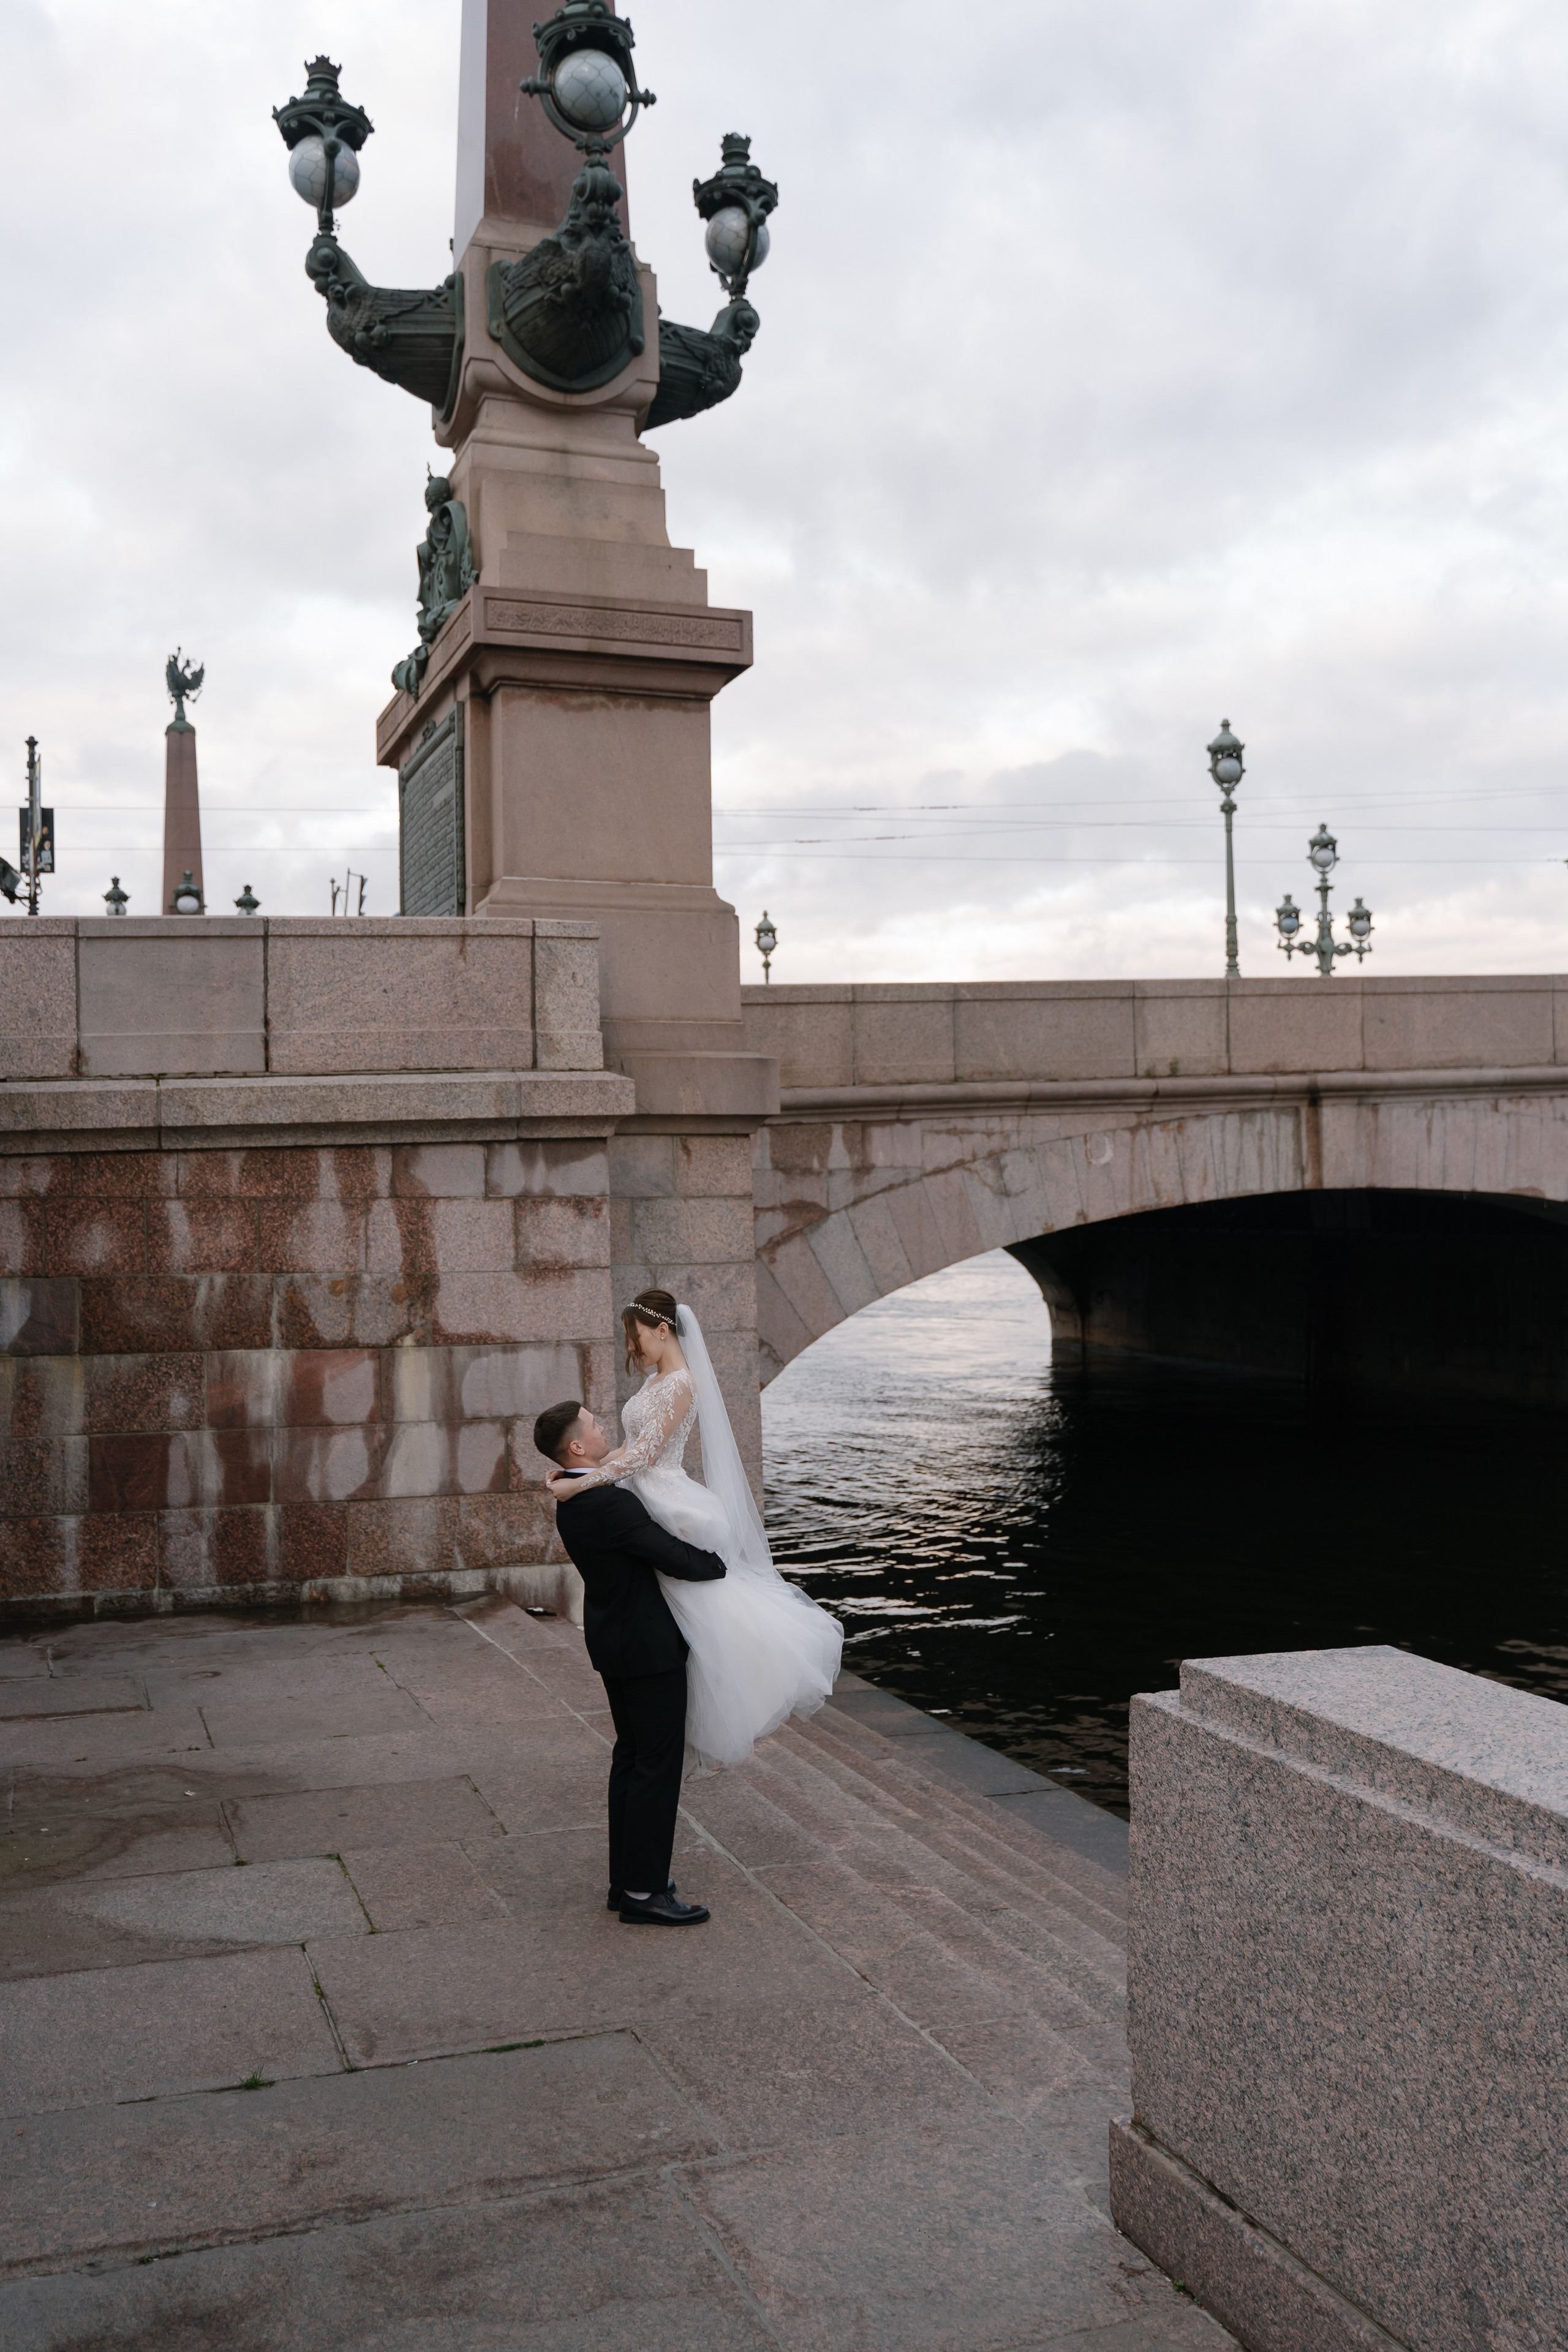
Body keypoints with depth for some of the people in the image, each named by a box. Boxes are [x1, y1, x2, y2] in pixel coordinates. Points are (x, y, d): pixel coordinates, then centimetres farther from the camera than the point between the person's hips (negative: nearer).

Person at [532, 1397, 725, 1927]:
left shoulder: (574, 1496, 4)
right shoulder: (608, 1504, -27)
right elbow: (679, 1560, -23)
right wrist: (723, 1563, -5)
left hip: (615, 1643, 10)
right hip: (647, 1648, -10)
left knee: (632, 1755, 18)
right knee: (658, 1763, -1)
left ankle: (627, 1878, 27)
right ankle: (643, 1893, 5)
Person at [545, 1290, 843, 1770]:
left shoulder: (680, 1385, -18)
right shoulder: (656, 1380, 12)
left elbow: (641, 1456, -22)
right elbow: (632, 1447, 14)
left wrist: (576, 1485, -22)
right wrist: (576, 1468, 6)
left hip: (667, 1506, -9)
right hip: (648, 1498, 9)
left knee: (707, 1604, -6)